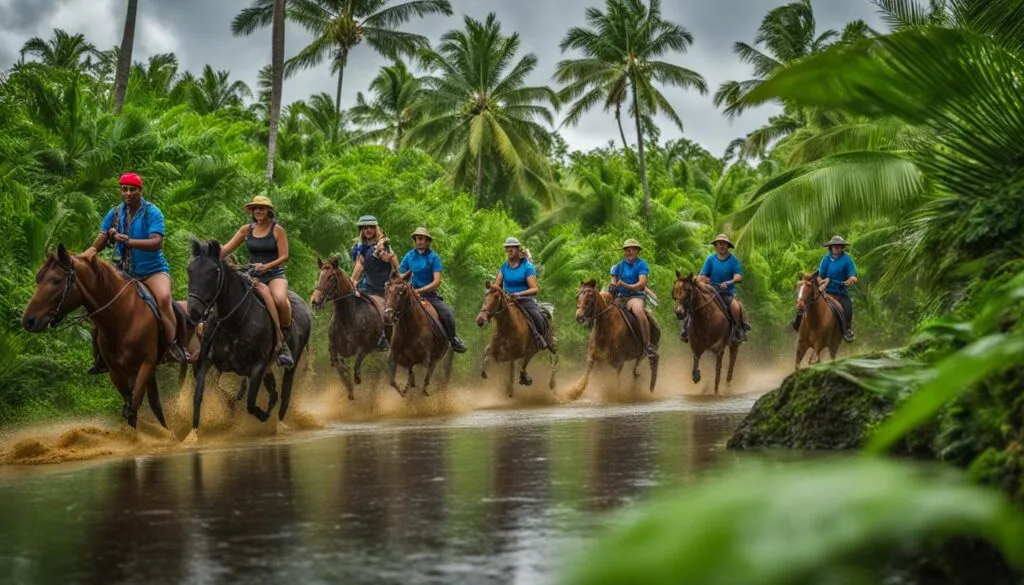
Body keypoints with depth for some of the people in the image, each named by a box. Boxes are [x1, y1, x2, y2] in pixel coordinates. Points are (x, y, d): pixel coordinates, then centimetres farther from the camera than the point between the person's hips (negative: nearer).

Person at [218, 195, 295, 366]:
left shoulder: (277, 230, 3)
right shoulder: (247, 230, 12)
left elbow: (284, 257, -3)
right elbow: (226, 249, 7)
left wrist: (266, 266, -19)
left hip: (275, 274, -1)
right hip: (253, 276, 1)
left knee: (280, 298, -37)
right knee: (265, 293, -36)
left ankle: (286, 332, -11)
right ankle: (281, 342, -36)